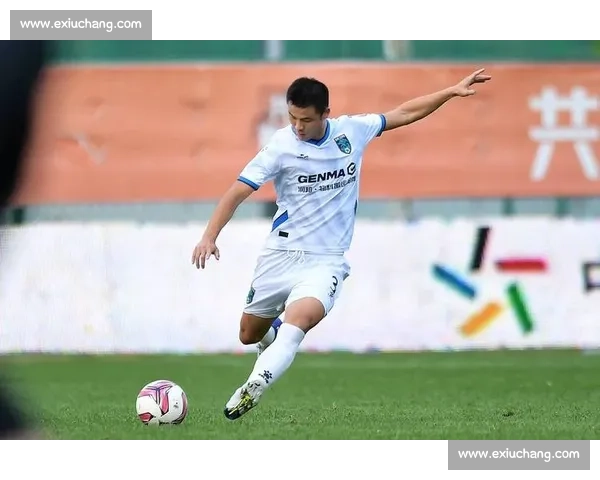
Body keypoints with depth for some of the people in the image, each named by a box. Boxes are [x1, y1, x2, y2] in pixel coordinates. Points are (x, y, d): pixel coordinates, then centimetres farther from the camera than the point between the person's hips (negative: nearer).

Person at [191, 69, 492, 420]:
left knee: (299, 319, -30)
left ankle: (253, 388, -40)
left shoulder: (351, 131, -3)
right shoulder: (282, 146, -12)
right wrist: (210, 237, -26)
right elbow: (238, 192, -14)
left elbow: (404, 114, 10)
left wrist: (453, 91, 7)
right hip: (281, 254, 1)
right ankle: (272, 333, 50)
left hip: (327, 260, -1)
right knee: (250, 336, 14)